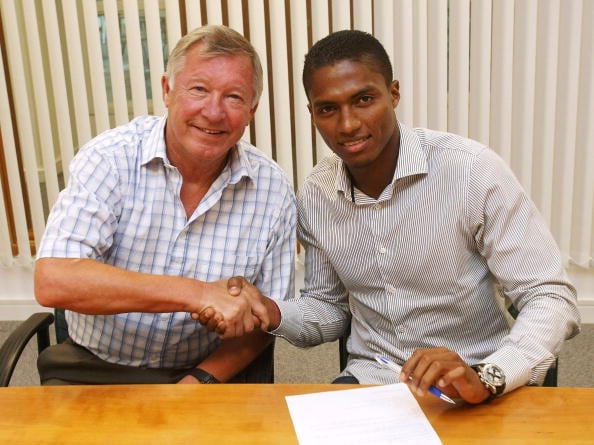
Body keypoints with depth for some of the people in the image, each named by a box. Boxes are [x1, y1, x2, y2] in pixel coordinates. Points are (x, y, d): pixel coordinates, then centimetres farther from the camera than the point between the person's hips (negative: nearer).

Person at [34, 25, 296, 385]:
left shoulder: (273, 189, -5)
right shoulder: (110, 159, -11)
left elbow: (264, 318, 2)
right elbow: (53, 281, -23)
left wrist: (200, 381, -14)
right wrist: (197, 294, -27)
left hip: (207, 375, 2)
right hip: (96, 368, -1)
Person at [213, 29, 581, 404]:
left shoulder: (473, 169, -18)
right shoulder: (314, 196, -1)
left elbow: (552, 299, -15)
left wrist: (485, 378, -31)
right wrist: (272, 313, -10)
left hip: (471, 397, -2)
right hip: (369, 381, 3)